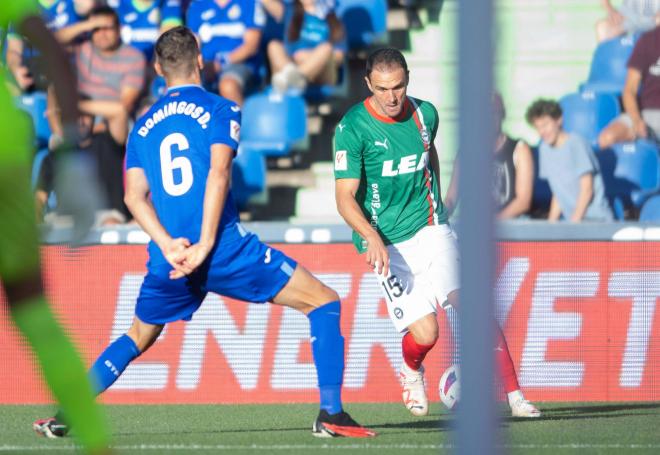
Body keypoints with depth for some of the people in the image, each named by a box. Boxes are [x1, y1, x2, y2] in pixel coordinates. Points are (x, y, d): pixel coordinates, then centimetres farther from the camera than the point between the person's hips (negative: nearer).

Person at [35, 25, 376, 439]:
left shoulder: (144, 126, 16)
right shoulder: (219, 109, 3)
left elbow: (134, 196, 5)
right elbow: (218, 174, -12)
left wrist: (169, 247, -7)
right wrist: (205, 245, -16)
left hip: (171, 261, 5)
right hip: (225, 247, -5)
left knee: (137, 338, 28)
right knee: (323, 303, 4)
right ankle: (331, 413, -8)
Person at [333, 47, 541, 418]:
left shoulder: (425, 114, 1)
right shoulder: (352, 129, -13)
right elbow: (345, 197, -15)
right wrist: (372, 237, -31)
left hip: (431, 230, 3)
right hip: (388, 245, -3)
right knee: (424, 333, -13)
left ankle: (514, 395, -12)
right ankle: (412, 373, 23)